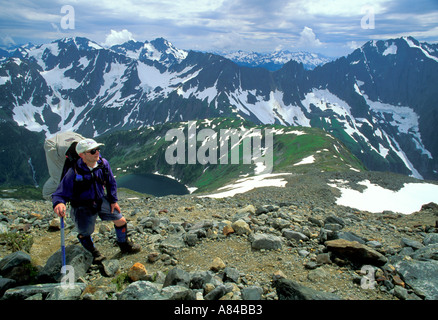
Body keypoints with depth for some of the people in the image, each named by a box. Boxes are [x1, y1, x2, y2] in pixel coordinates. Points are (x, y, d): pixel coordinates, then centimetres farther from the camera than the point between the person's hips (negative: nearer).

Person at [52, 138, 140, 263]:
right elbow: (59, 194, -23)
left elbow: (111, 183, 4)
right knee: (84, 234, -7)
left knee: (121, 221, 4)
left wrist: (113, 201, 4)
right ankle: (93, 253, 28)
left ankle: (124, 245, 32)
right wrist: (58, 203, -45)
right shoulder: (74, 173, -26)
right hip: (83, 207, -3)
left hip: (101, 201, 4)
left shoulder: (103, 163, -13)